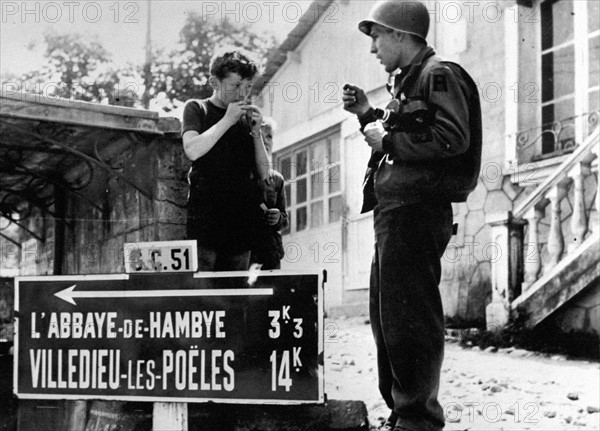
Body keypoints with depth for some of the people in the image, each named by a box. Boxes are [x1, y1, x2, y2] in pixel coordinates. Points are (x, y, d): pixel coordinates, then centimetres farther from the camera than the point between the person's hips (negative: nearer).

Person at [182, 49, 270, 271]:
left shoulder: (247, 118, 17)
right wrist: (227, 121, -9)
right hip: (205, 217, -4)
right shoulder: (197, 109, 7)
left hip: (241, 220, 4)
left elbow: (264, 173, 13)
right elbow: (192, 150, -12)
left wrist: (256, 132, 1)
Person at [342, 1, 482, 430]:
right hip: (396, 212, 11)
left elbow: (452, 138, -20)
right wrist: (367, 115, 17)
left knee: (410, 318, -10)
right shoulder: (408, 81, 23)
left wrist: (387, 140, -13)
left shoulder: (438, 74, -7)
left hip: (416, 211, -11)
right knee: (387, 317, 14)